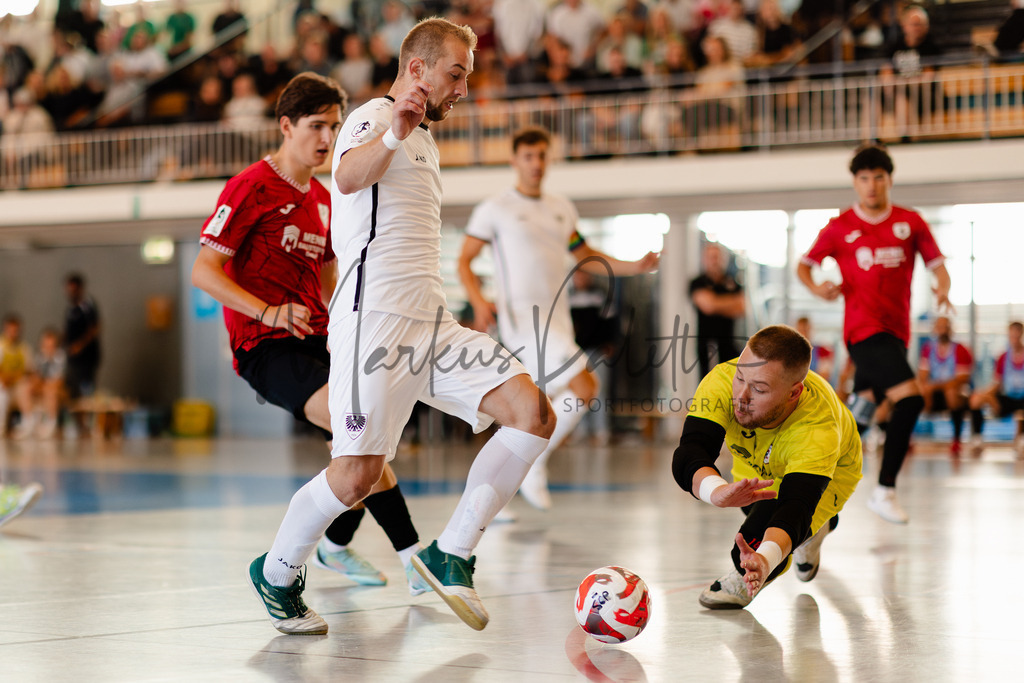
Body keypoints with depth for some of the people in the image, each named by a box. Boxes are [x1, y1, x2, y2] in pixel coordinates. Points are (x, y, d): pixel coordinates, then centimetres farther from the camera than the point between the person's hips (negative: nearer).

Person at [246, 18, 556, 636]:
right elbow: (347, 177, -28)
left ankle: (450, 556, -5)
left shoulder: (424, 141, 26)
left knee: (532, 412, -10)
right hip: (377, 317, -9)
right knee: (358, 474, -12)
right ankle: (277, 574, 13)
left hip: (432, 322, 9)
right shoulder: (374, 118, -2)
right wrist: (394, 133, -44)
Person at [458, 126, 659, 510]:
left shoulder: (562, 209, 16)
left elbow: (586, 257, 26)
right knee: (584, 388, -20)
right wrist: (479, 301, -19)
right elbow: (464, 262, -2)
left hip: (558, 318, 7)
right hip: (522, 317, -7)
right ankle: (535, 467, -6)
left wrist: (633, 267, 14)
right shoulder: (495, 209, -2)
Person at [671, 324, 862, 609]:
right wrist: (719, 491, -73)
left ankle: (745, 581, 9)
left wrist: (766, 559, -78)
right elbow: (688, 456, -50)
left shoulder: (818, 431, -48)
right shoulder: (722, 382, -42)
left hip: (830, 471, -4)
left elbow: (793, 508, -56)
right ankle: (814, 529, 61)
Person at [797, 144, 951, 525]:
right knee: (910, 398, -22)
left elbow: (937, 265, 8)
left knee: (861, 413, 13)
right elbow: (804, 265, 10)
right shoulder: (840, 228, 3)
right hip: (864, 330, -5)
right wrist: (817, 289, -11)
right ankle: (885, 491, -16)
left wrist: (942, 288, -14)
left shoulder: (910, 222, 8)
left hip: (895, 332, 5)